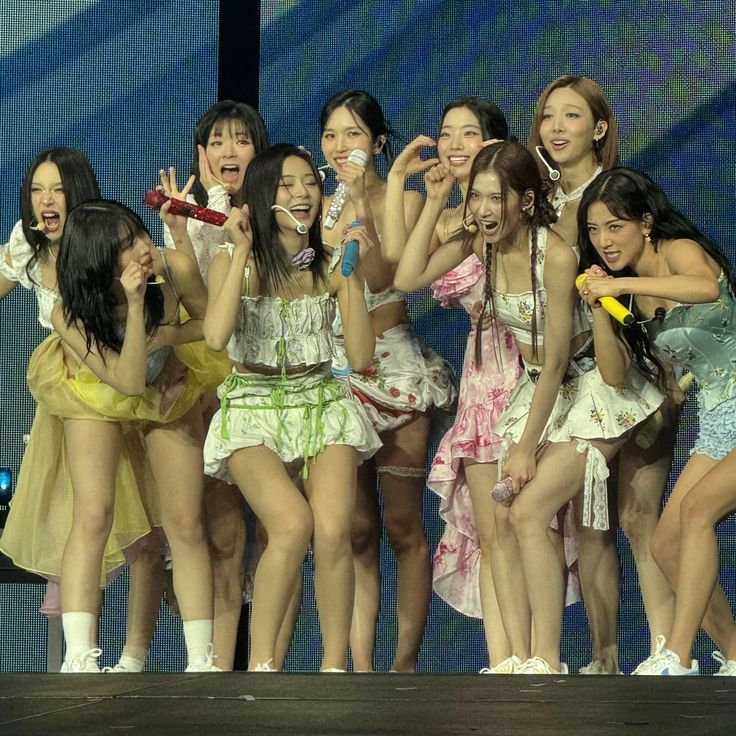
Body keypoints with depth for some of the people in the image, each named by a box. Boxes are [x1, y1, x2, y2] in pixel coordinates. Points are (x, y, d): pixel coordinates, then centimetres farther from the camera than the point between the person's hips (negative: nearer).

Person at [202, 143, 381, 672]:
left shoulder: (331, 268, 7)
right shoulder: (233, 263, 0)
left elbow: (361, 358, -3)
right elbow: (216, 336, -20)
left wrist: (351, 275, -8)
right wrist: (243, 252, -15)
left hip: (322, 403, 2)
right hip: (253, 407, -2)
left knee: (333, 531, -24)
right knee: (293, 525, -29)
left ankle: (335, 666, -13)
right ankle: (260, 663, -17)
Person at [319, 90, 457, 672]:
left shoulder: (402, 200, 2)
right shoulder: (320, 205, 12)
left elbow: (386, 275, -15)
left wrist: (365, 202, -17)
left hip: (394, 370, -3)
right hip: (334, 371, 3)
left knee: (403, 527, -2)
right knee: (356, 528, 1)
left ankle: (406, 662, 2)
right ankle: (359, 664, 0)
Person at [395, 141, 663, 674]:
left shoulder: (556, 255, -25)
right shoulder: (481, 243, -4)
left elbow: (555, 362, -20)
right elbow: (408, 278, -7)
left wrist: (527, 447, -15)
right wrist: (434, 205, -11)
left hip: (591, 393, -7)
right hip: (537, 391, 7)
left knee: (528, 512, -20)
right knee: (502, 522, -6)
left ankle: (547, 662, -15)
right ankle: (519, 660, -5)